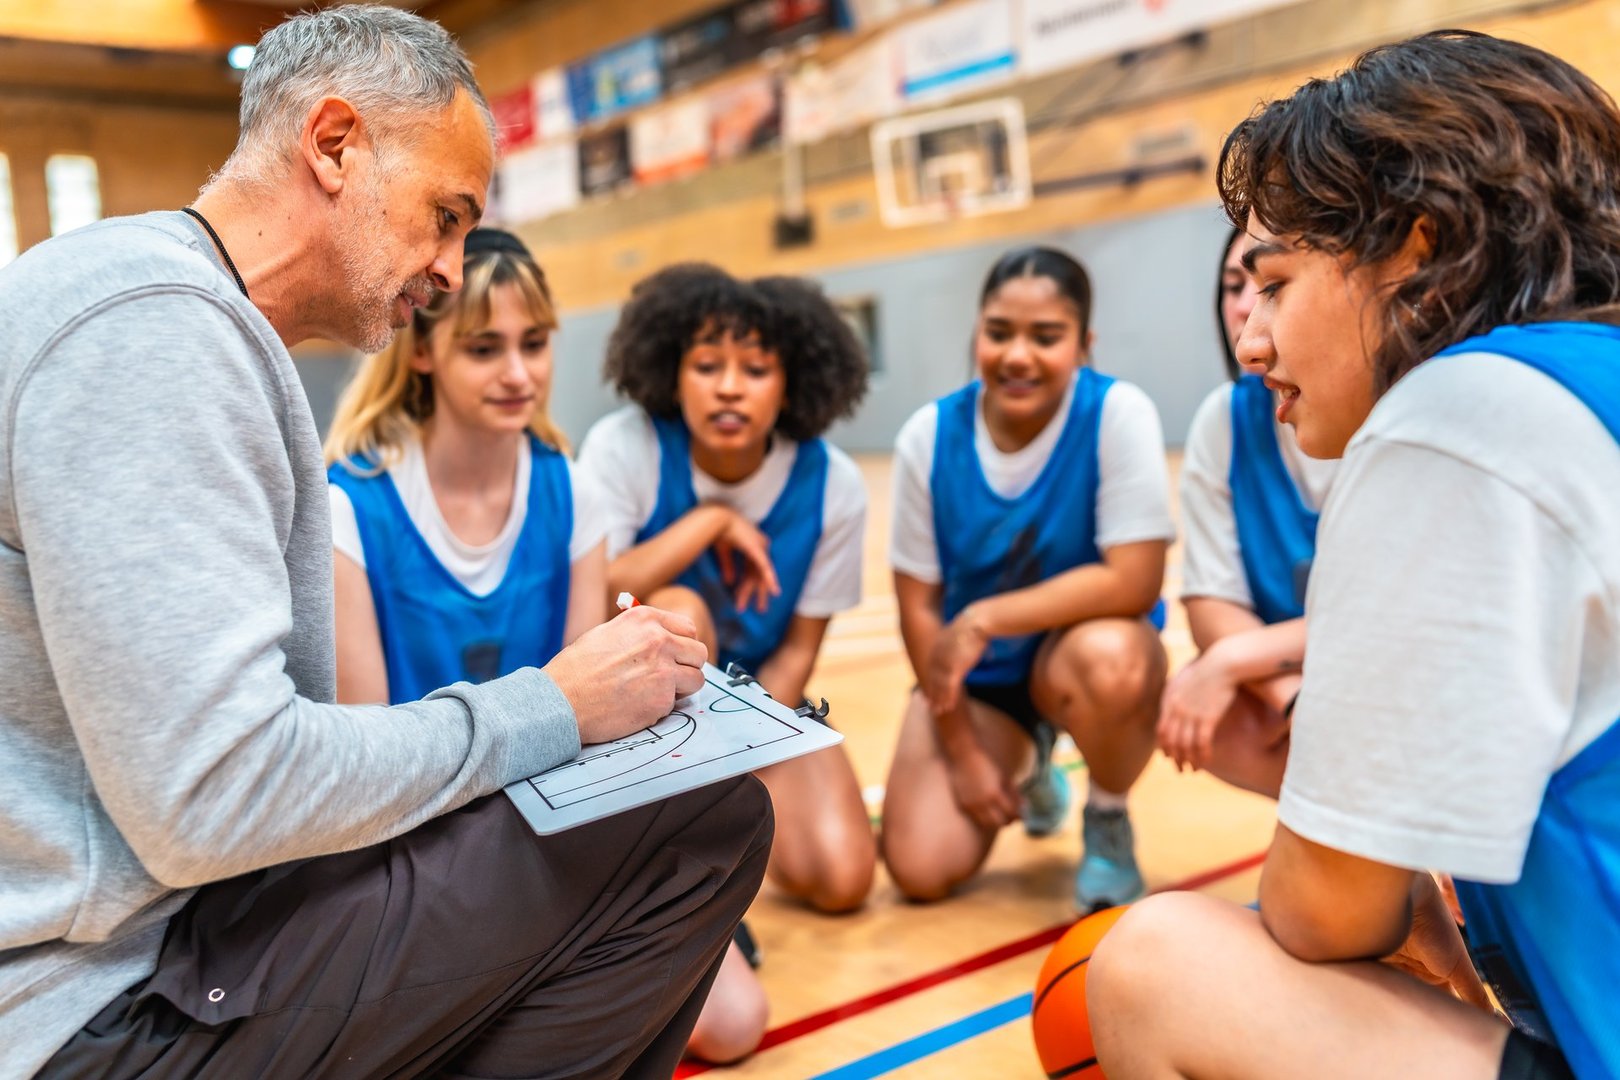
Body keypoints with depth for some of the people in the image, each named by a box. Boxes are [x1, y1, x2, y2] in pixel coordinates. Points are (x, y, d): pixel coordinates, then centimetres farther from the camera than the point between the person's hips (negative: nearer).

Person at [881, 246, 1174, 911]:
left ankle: (1108, 822, -3)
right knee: (920, 869, -11)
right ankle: (1025, 768, 25)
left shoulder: (1118, 413, -19)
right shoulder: (929, 436, -11)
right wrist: (962, 752, -6)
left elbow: (1134, 581, -25)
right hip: (974, 673, 3)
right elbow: (919, 606, -5)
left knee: (1109, 658, -39)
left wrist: (985, 618, -27)